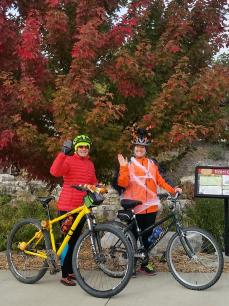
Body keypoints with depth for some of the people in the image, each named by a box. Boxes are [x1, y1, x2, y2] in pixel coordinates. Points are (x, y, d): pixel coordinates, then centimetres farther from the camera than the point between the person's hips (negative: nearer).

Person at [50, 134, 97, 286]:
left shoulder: (90, 164, 12)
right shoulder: (69, 161, -9)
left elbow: (93, 183, 22)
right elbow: (55, 171, -28)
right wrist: (63, 153, -34)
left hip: (82, 207, 7)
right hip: (67, 207, -7)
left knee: (75, 239, 15)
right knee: (68, 240, -4)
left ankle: (70, 271, 27)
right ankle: (65, 276, 3)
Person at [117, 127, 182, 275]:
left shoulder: (152, 164, 12)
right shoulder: (129, 164, 2)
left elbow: (160, 180, 13)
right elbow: (123, 183, -9)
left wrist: (172, 190, 2)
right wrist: (123, 167, -18)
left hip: (151, 207, 3)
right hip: (134, 207, -3)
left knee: (147, 236, 10)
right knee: (133, 237, 3)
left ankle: (145, 263, 23)